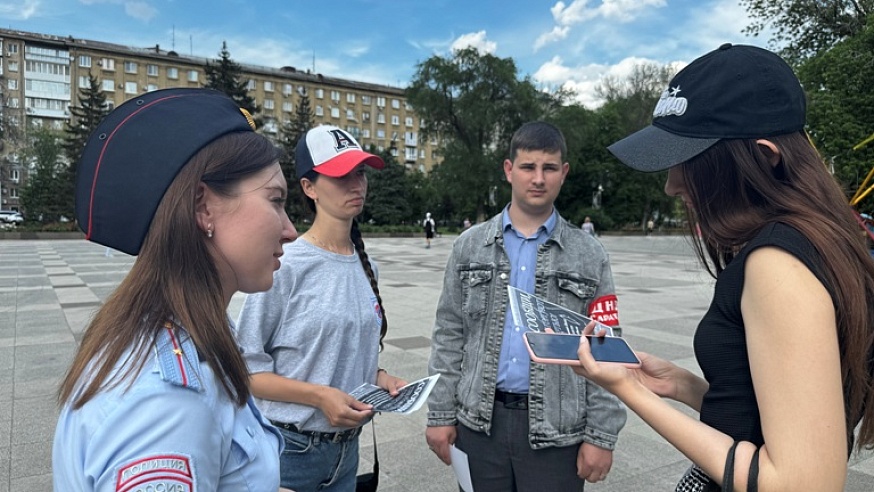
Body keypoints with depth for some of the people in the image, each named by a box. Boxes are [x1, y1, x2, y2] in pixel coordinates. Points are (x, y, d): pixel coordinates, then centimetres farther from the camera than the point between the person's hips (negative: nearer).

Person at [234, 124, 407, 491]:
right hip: (289, 448, -6)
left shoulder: (366, 266, 3)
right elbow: (246, 368, -15)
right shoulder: (287, 267, -17)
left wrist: (378, 377, -2)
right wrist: (320, 395, -22)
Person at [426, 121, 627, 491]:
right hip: (480, 421, 2)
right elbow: (449, 335, 3)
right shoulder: (470, 246, 2)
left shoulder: (589, 256, -2)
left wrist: (601, 434, -5)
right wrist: (440, 412, 0)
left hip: (556, 428, -1)